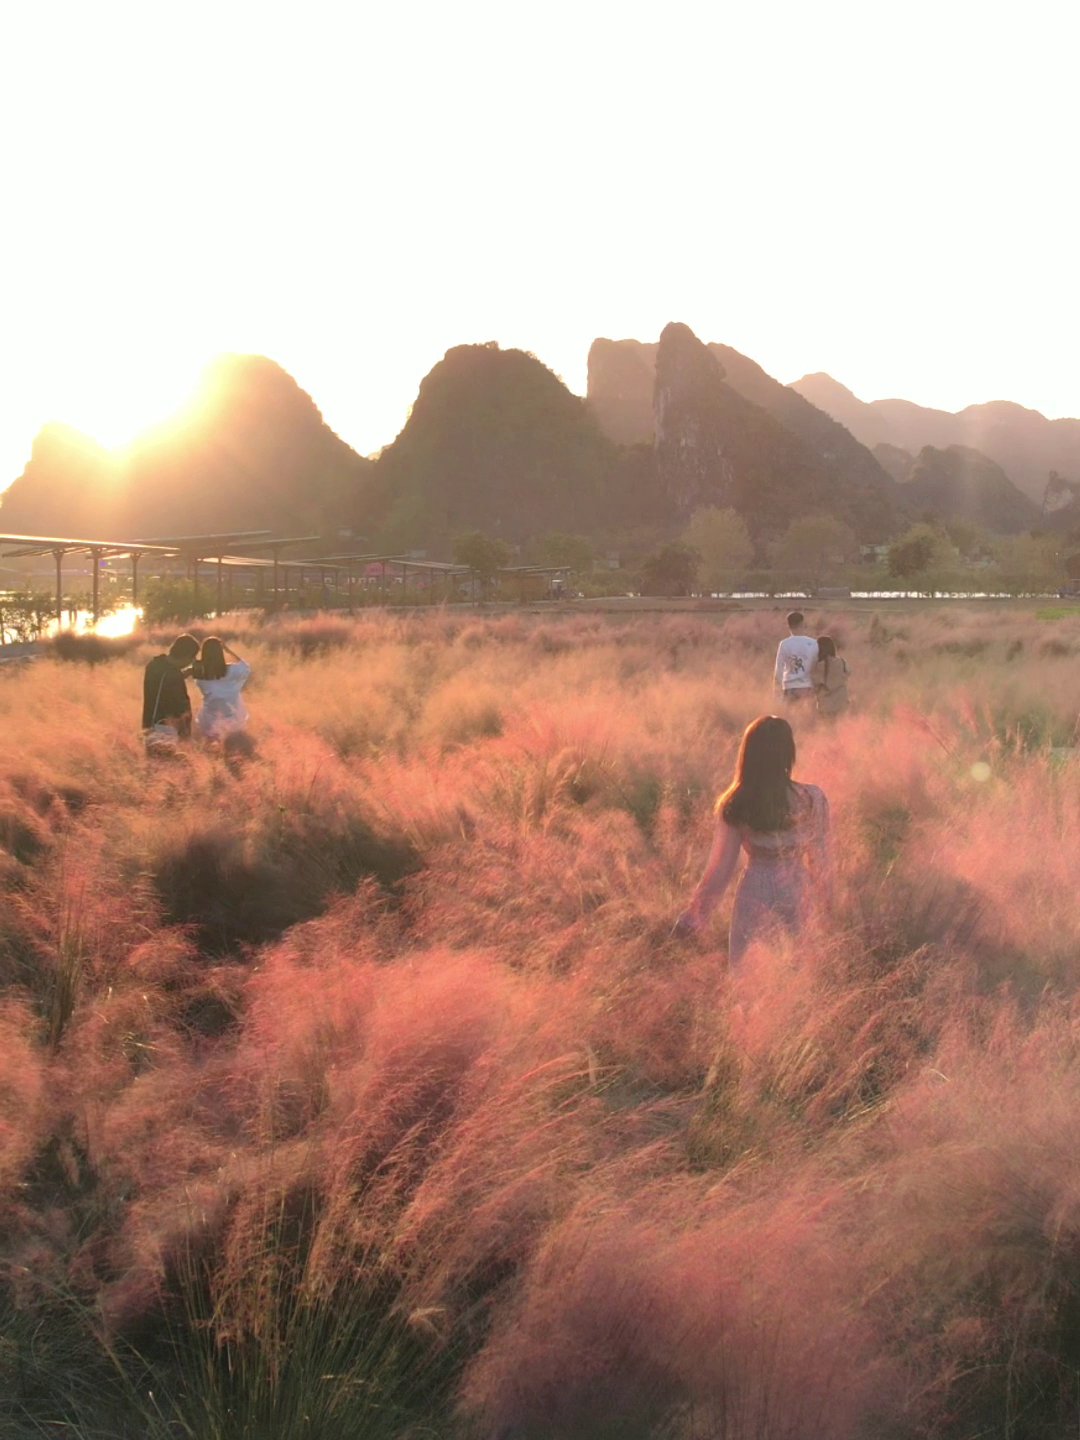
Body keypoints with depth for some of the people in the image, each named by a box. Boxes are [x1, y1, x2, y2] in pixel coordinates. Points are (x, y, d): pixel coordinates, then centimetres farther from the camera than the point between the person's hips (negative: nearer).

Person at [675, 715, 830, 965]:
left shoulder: (735, 806, -9)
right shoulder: (812, 799, -10)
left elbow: (721, 868, -5)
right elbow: (819, 860, -1)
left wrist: (694, 913, 7)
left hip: (754, 896, 0)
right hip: (796, 897, 0)